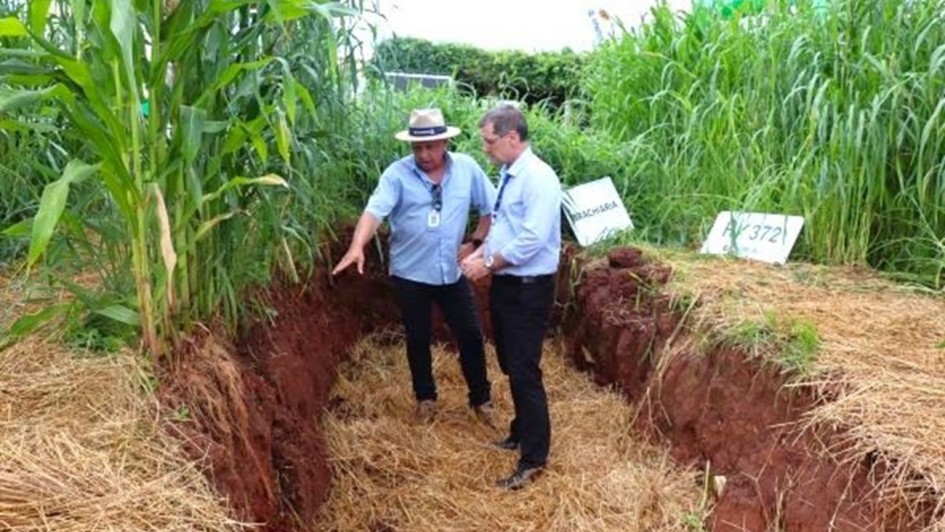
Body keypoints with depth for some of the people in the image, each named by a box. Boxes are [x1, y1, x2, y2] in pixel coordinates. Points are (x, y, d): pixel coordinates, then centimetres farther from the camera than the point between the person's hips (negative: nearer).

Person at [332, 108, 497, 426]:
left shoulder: (467, 168, -5)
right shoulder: (397, 174, -13)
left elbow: (491, 207, 5)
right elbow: (374, 211, -25)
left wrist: (476, 242, -2)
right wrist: (357, 246, -41)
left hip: (452, 271, 2)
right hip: (410, 273, -1)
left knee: (470, 335, 9)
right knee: (418, 338, 13)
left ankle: (481, 398, 28)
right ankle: (425, 397, 34)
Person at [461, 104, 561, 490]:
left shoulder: (538, 178, -19)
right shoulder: (508, 176, 10)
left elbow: (531, 241, -25)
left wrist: (488, 265, -16)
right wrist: (479, 254, 3)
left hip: (528, 289, -9)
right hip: (505, 285, 9)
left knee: (524, 372, -4)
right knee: (511, 367, 20)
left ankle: (533, 459, 8)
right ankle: (521, 433, 38)